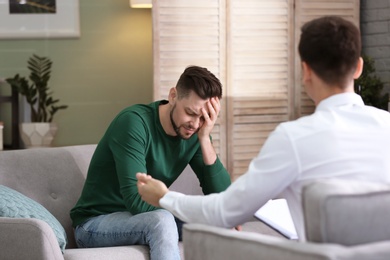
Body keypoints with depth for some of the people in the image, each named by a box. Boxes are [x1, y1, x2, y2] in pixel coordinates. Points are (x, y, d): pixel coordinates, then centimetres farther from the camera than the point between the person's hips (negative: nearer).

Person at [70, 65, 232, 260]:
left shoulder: (195, 134, -4)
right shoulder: (134, 122, -23)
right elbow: (137, 201, -30)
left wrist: (205, 139, -20)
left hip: (147, 220, 6)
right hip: (94, 223, -6)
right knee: (161, 220, -35)